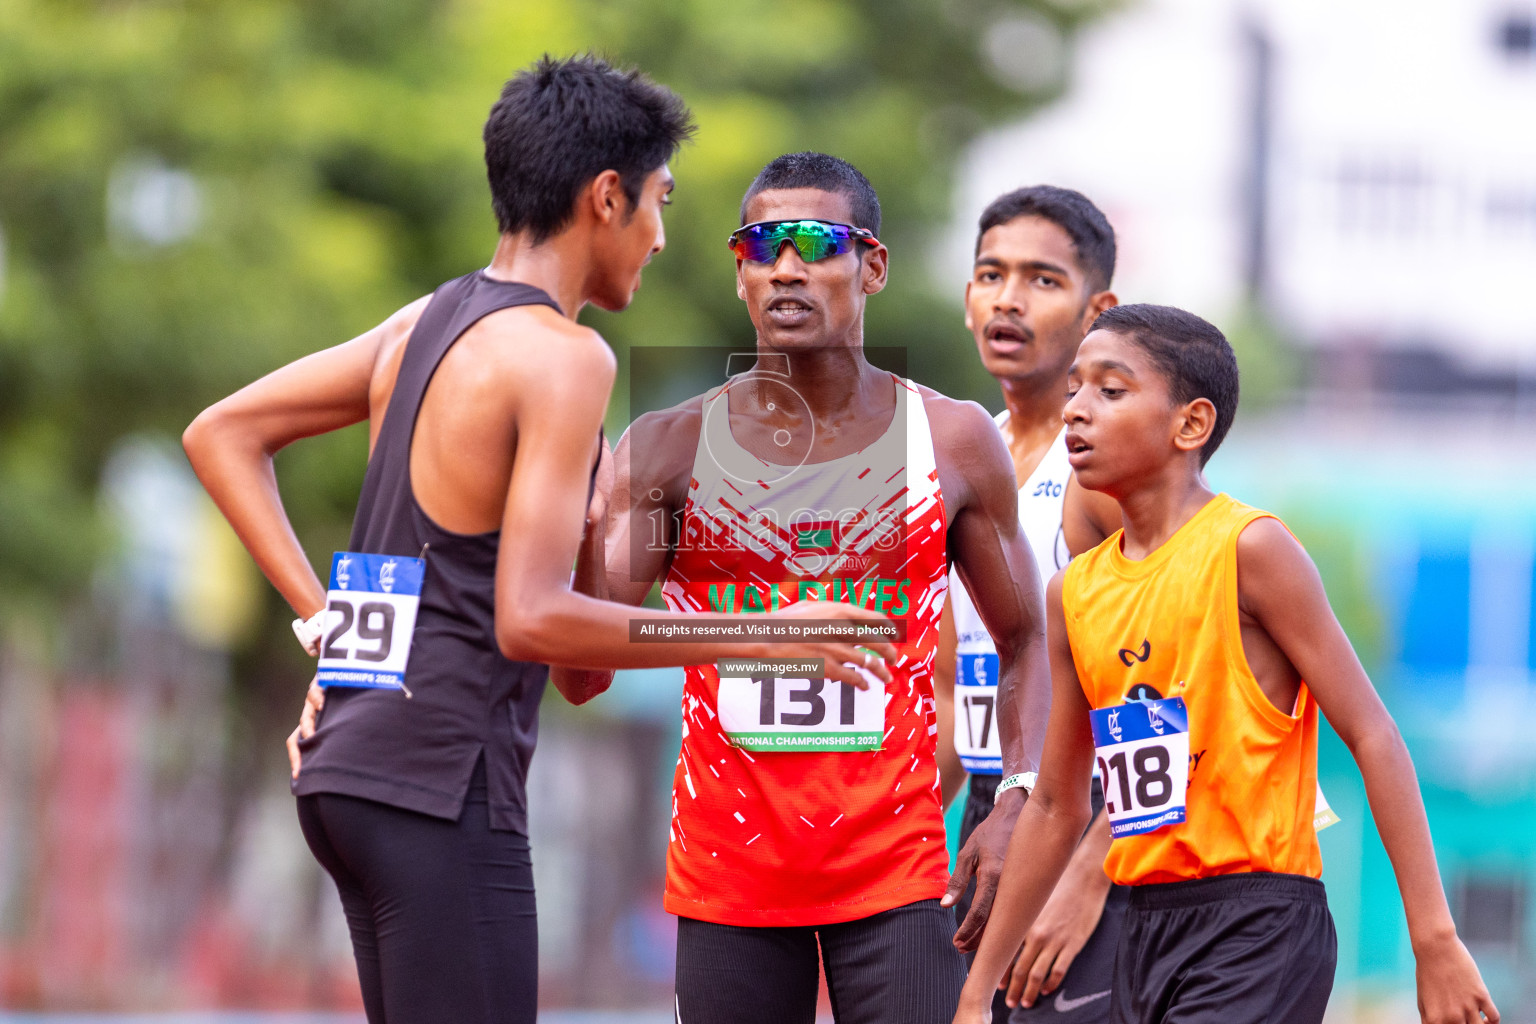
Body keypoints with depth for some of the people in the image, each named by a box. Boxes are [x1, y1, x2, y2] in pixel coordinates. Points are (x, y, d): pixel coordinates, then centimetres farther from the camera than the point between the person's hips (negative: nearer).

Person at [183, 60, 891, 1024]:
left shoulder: (423, 324, 14)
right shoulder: (561, 357, -12)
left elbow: (220, 435, 21)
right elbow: (530, 618, -19)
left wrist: (322, 615, 16)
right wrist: (759, 635, -14)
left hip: (347, 762, 9)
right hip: (441, 774, -9)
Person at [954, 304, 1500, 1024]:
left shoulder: (1248, 548, -7)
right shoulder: (1074, 594, 12)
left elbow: (1370, 734, -9)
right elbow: (1057, 807, 19)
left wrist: (1434, 939, -14)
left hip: (1258, 929, -7)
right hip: (1147, 932, 7)